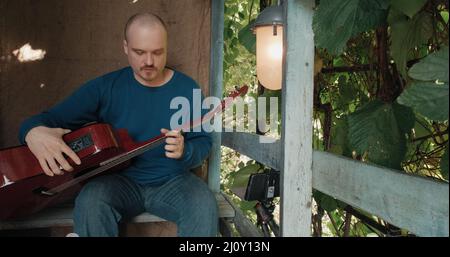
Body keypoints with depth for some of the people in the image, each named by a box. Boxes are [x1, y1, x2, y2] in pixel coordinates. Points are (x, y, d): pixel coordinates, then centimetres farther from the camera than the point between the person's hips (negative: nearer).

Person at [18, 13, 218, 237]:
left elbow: (204, 142, 0)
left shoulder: (187, 88, -3)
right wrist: (35, 132, -31)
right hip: (123, 180, 1)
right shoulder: (105, 87, -4)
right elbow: (50, 118, -5)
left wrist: (184, 151, -25)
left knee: (205, 207, -31)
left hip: (174, 181, 0)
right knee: (90, 203, -31)